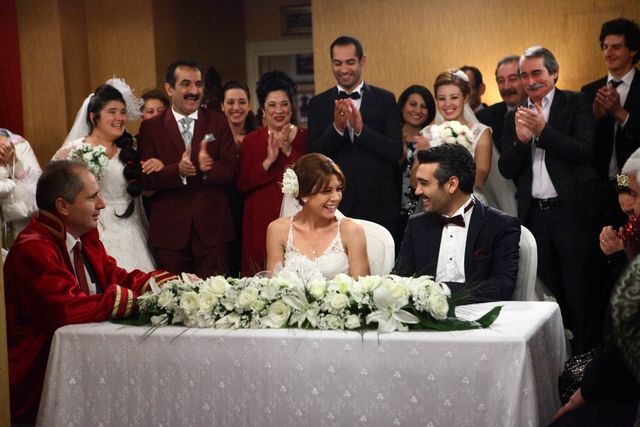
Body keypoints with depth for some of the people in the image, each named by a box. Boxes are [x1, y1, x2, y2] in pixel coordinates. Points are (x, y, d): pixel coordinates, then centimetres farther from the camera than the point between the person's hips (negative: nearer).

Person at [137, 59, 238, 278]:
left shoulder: (218, 122, 6)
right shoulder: (150, 127, 3)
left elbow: (231, 169, 0)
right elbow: (146, 178, -5)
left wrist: (210, 167, -22)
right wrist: (178, 170, -23)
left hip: (212, 227, 1)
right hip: (170, 229, -1)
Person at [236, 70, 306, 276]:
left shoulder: (305, 137, 5)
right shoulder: (251, 141, 7)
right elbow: (242, 184, -1)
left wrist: (289, 152, -12)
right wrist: (268, 161, -14)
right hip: (262, 219, 0)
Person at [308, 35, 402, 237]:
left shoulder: (385, 99, 3)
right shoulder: (318, 104, 6)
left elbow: (396, 152, -5)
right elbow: (314, 156, -1)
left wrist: (361, 128, -18)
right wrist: (336, 128, -18)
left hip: (378, 206, 0)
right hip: (336, 204, 1)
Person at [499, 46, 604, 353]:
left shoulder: (576, 104, -1)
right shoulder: (514, 117, 11)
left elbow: (586, 152, -13)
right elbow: (506, 169, 5)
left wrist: (543, 130, -20)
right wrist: (521, 140, -13)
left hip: (573, 212, -4)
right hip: (534, 215, 4)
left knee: (581, 293, 0)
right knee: (547, 294, 12)